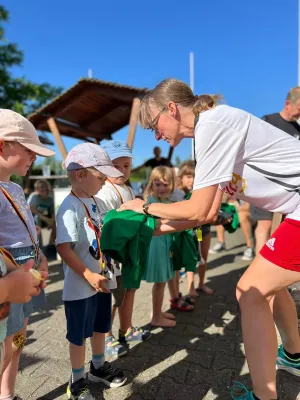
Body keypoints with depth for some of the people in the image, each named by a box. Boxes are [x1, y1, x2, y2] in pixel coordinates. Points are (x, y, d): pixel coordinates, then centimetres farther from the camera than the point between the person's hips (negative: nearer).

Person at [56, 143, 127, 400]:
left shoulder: (95, 202, 5)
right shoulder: (70, 207, -22)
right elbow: (64, 248, -26)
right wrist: (89, 276, -26)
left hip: (102, 278, 8)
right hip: (81, 286, -8)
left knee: (100, 327, 24)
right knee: (79, 335, 12)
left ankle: (99, 367, 47)